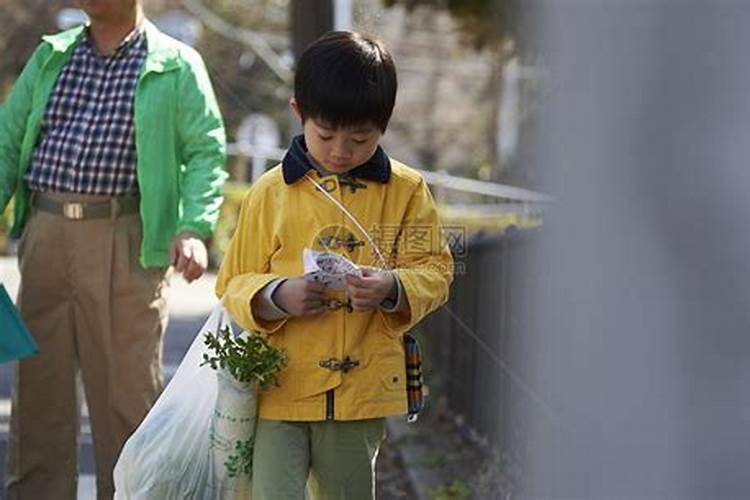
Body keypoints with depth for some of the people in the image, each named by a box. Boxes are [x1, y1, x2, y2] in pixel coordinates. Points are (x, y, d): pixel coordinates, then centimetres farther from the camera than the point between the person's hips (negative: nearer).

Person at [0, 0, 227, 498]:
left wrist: (193, 228, -18)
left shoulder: (177, 65, 3)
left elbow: (206, 153, -4)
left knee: (126, 388, 0)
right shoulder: (50, 56, 15)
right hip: (44, 234, 4)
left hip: (125, 241, -4)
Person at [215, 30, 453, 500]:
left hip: (364, 391, 1)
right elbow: (234, 285, 3)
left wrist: (392, 288, -19)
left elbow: (435, 271, 2)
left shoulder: (407, 191, 2)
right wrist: (278, 296, -19)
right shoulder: (271, 193, 0)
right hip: (280, 389, -1)